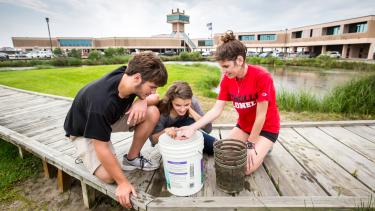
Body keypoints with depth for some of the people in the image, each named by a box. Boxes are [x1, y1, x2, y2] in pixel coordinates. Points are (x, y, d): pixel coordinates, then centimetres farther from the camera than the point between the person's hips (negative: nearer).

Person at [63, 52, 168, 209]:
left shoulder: (127, 75, -22)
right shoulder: (101, 101, -40)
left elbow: (155, 98, -5)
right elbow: (102, 148, -31)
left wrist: (143, 101, -29)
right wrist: (123, 182, -23)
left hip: (112, 118, 6)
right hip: (83, 131, -5)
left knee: (152, 113, -17)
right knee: (109, 176, -23)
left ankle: (131, 159, 1)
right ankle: (85, 153, 9)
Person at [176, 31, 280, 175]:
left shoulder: (262, 77, -27)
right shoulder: (227, 80, -10)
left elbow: (261, 115, -23)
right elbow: (216, 110, -15)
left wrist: (250, 144, -17)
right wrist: (192, 128, -27)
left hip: (266, 128, -5)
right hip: (243, 126, 6)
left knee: (245, 168, -17)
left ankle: (264, 147, 13)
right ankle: (259, 146, 16)